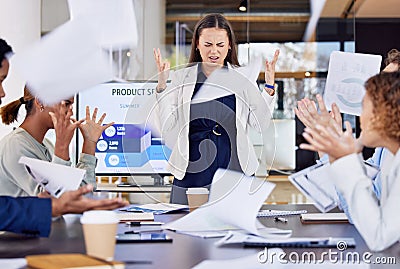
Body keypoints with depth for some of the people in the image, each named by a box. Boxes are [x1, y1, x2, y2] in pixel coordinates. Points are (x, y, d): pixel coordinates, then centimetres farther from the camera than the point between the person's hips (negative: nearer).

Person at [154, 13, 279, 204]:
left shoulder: (242, 78, 7)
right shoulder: (182, 77, 5)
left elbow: (260, 123, 2)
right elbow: (167, 128, -1)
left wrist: (269, 87, -6)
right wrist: (162, 86, -8)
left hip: (235, 170, 1)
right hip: (192, 172, 0)